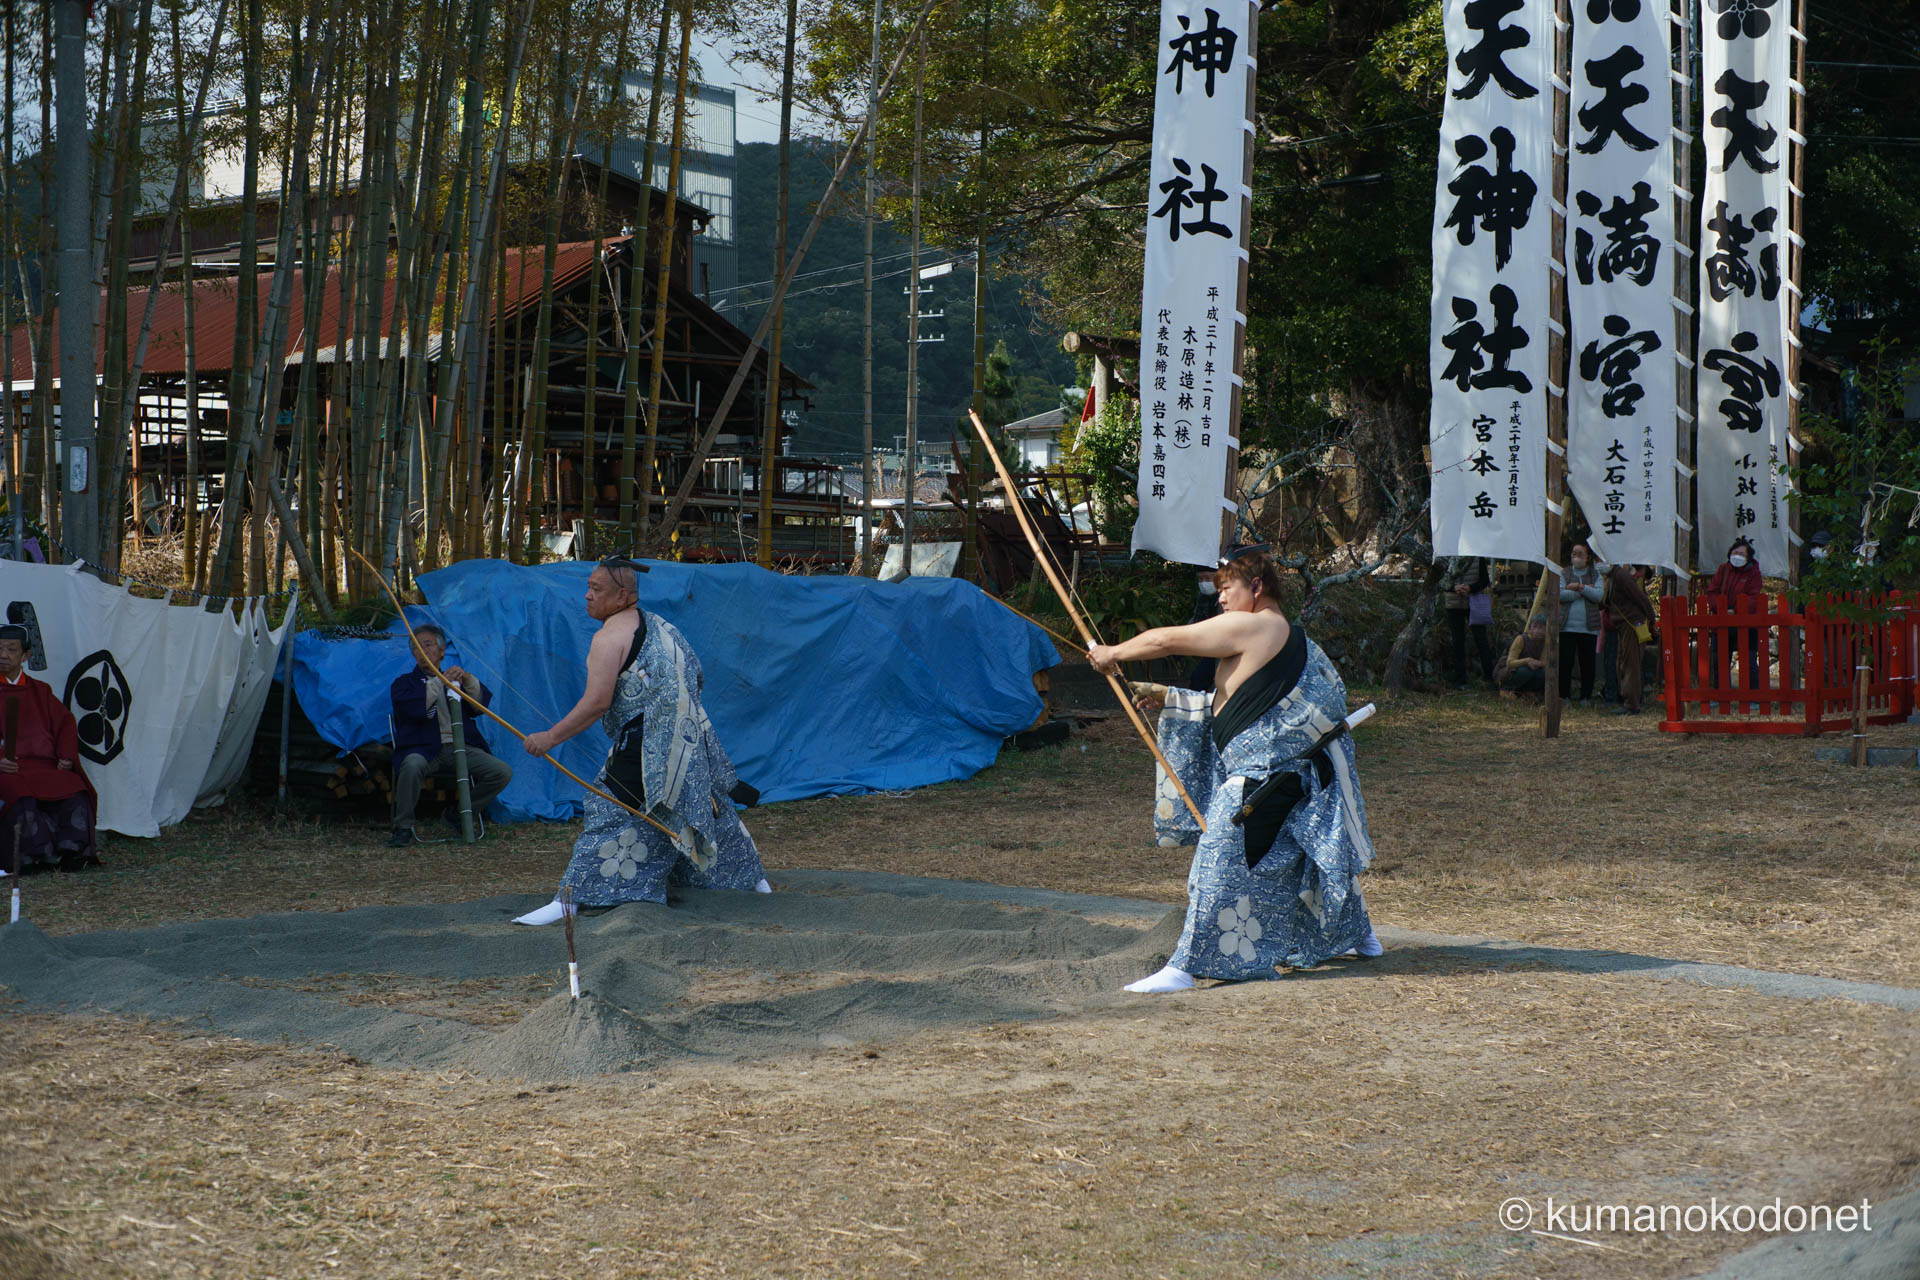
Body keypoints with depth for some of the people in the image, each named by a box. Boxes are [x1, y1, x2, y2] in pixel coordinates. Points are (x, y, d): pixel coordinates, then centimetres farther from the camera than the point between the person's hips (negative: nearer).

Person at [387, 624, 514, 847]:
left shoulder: (457, 681, 26)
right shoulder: (404, 683, 17)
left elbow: (479, 706, 7)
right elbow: (413, 707, -7)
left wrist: (468, 680, -11)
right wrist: (439, 682, -13)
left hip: (460, 747, 3)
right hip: (424, 749, -3)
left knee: (503, 772, -17)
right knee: (412, 766, -39)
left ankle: (461, 814, 5)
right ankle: (403, 828, -21)